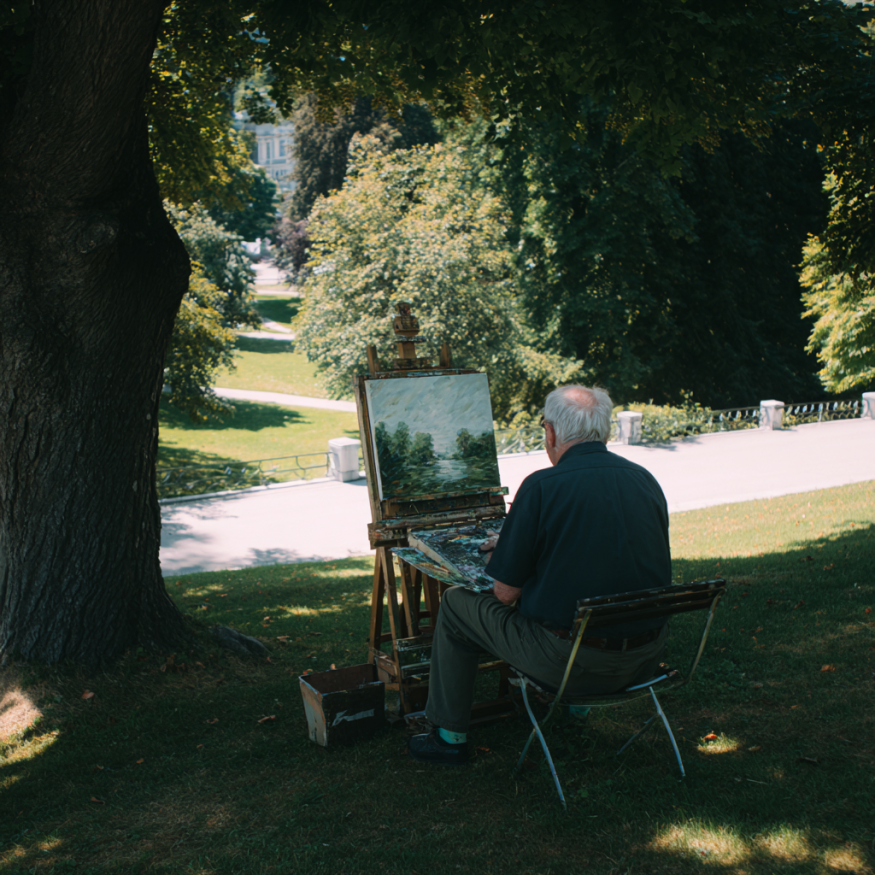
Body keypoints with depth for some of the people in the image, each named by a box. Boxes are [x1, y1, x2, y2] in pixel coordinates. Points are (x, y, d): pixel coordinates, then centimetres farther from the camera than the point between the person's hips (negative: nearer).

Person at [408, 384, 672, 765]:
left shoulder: (542, 487, -14)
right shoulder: (646, 480, 4)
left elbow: (505, 593, -11)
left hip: (571, 662, -6)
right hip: (645, 660, 6)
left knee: (456, 603, 16)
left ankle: (449, 736, 27)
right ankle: (574, 705, 49)